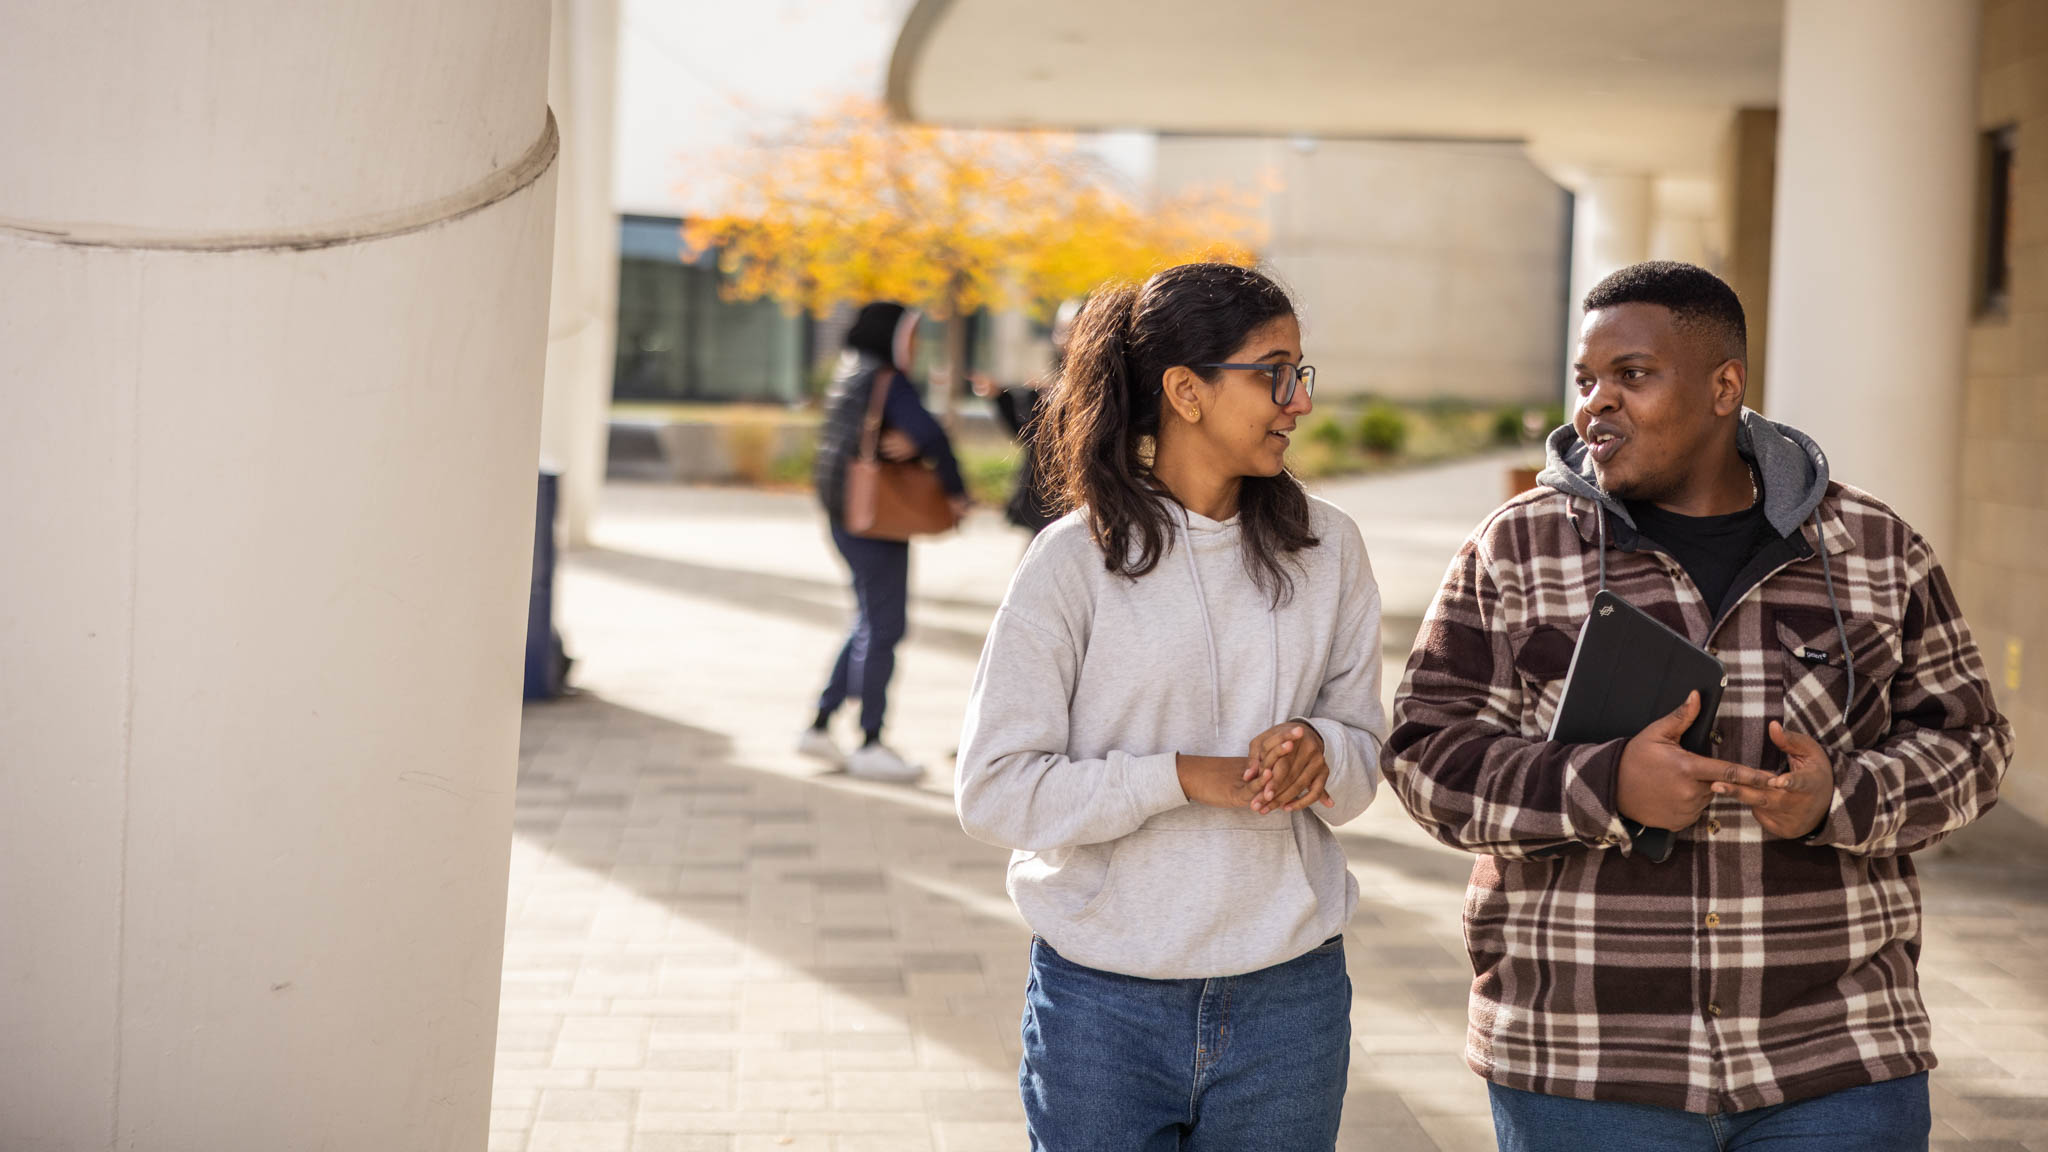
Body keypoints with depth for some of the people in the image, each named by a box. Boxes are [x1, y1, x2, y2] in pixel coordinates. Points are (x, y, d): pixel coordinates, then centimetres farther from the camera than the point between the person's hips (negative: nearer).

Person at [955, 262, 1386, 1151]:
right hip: (1105, 1002, -3)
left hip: (1289, 996, 3)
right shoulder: (1074, 560, -8)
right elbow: (994, 791, -11)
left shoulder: (1327, 549, 4)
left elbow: (1364, 752, 9)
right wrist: (1187, 776, -19)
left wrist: (1318, 749, -14)